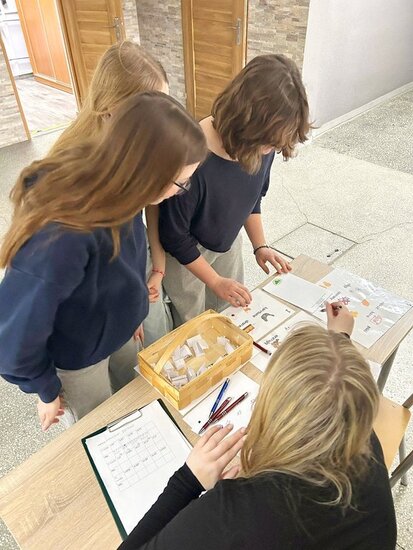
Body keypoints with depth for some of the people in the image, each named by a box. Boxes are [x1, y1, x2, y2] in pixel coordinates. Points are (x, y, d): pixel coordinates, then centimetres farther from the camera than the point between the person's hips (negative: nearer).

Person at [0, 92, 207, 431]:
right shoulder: (61, 238, -43)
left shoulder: (113, 191, -21)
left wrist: (130, 312, 10)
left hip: (116, 331, 6)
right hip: (76, 356, -6)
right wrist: (48, 390, -11)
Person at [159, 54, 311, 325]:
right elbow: (174, 236, -24)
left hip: (229, 242, 5)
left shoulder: (263, 144, -20)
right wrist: (214, 281, -18)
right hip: (186, 252, -5)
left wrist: (260, 245, -6)